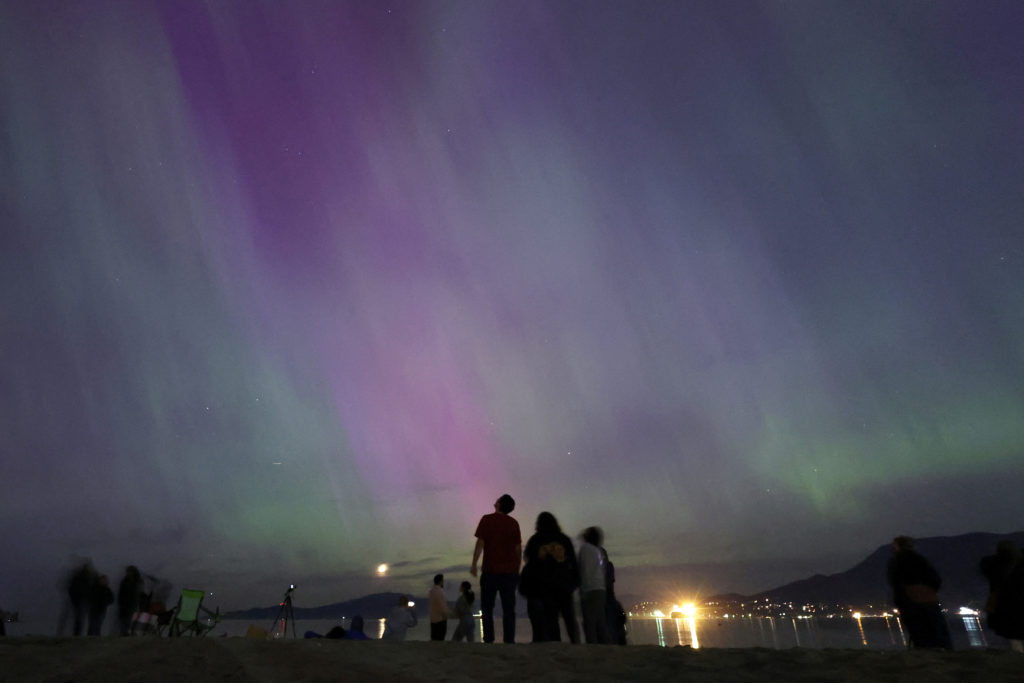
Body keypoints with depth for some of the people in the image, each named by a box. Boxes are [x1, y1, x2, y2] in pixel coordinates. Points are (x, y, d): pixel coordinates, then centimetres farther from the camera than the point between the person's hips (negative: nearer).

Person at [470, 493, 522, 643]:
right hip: (509, 571, 3)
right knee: (508, 609, 7)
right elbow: (518, 548, 7)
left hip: (490, 570, -3)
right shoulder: (514, 523, 6)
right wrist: (517, 569, 14)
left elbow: (480, 543, -8)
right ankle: (509, 640, 3)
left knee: (487, 608, 7)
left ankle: (488, 640, 1)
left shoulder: (487, 519, -3)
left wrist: (474, 564, -2)